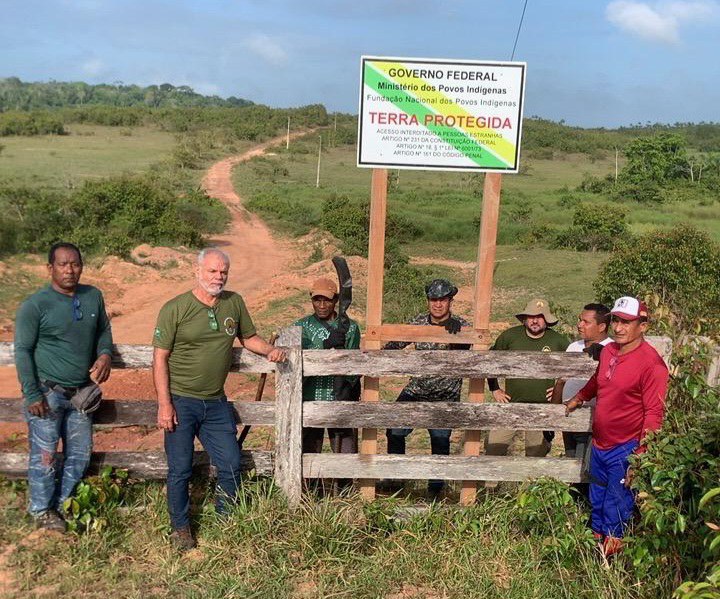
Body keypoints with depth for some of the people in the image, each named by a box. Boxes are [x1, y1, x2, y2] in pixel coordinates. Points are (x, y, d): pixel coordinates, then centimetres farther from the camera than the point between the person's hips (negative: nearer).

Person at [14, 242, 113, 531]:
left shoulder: (93, 296, 1)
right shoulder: (35, 305, -13)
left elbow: (103, 330, 14)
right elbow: (23, 351, -10)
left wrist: (105, 354, -6)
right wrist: (32, 395, -13)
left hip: (81, 393, 5)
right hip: (48, 393, -5)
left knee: (80, 455, 15)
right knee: (45, 456, 5)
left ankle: (62, 504, 36)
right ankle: (41, 510, 28)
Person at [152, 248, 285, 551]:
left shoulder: (234, 303, 3)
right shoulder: (175, 308, -9)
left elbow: (249, 337, 18)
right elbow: (160, 358, -9)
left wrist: (270, 350, -3)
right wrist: (164, 404, -13)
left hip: (216, 403, 4)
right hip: (180, 402, -4)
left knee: (232, 465, 9)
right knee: (180, 470, 6)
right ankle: (180, 528, 26)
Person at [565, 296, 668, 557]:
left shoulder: (651, 363, -19)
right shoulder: (608, 351, 3)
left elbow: (654, 413, -20)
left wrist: (639, 457, -22)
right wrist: (577, 399, 35)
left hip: (625, 450, -7)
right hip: (599, 445, 7)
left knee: (617, 510, 6)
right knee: (597, 502, 21)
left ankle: (610, 549, 23)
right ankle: (596, 540, 39)